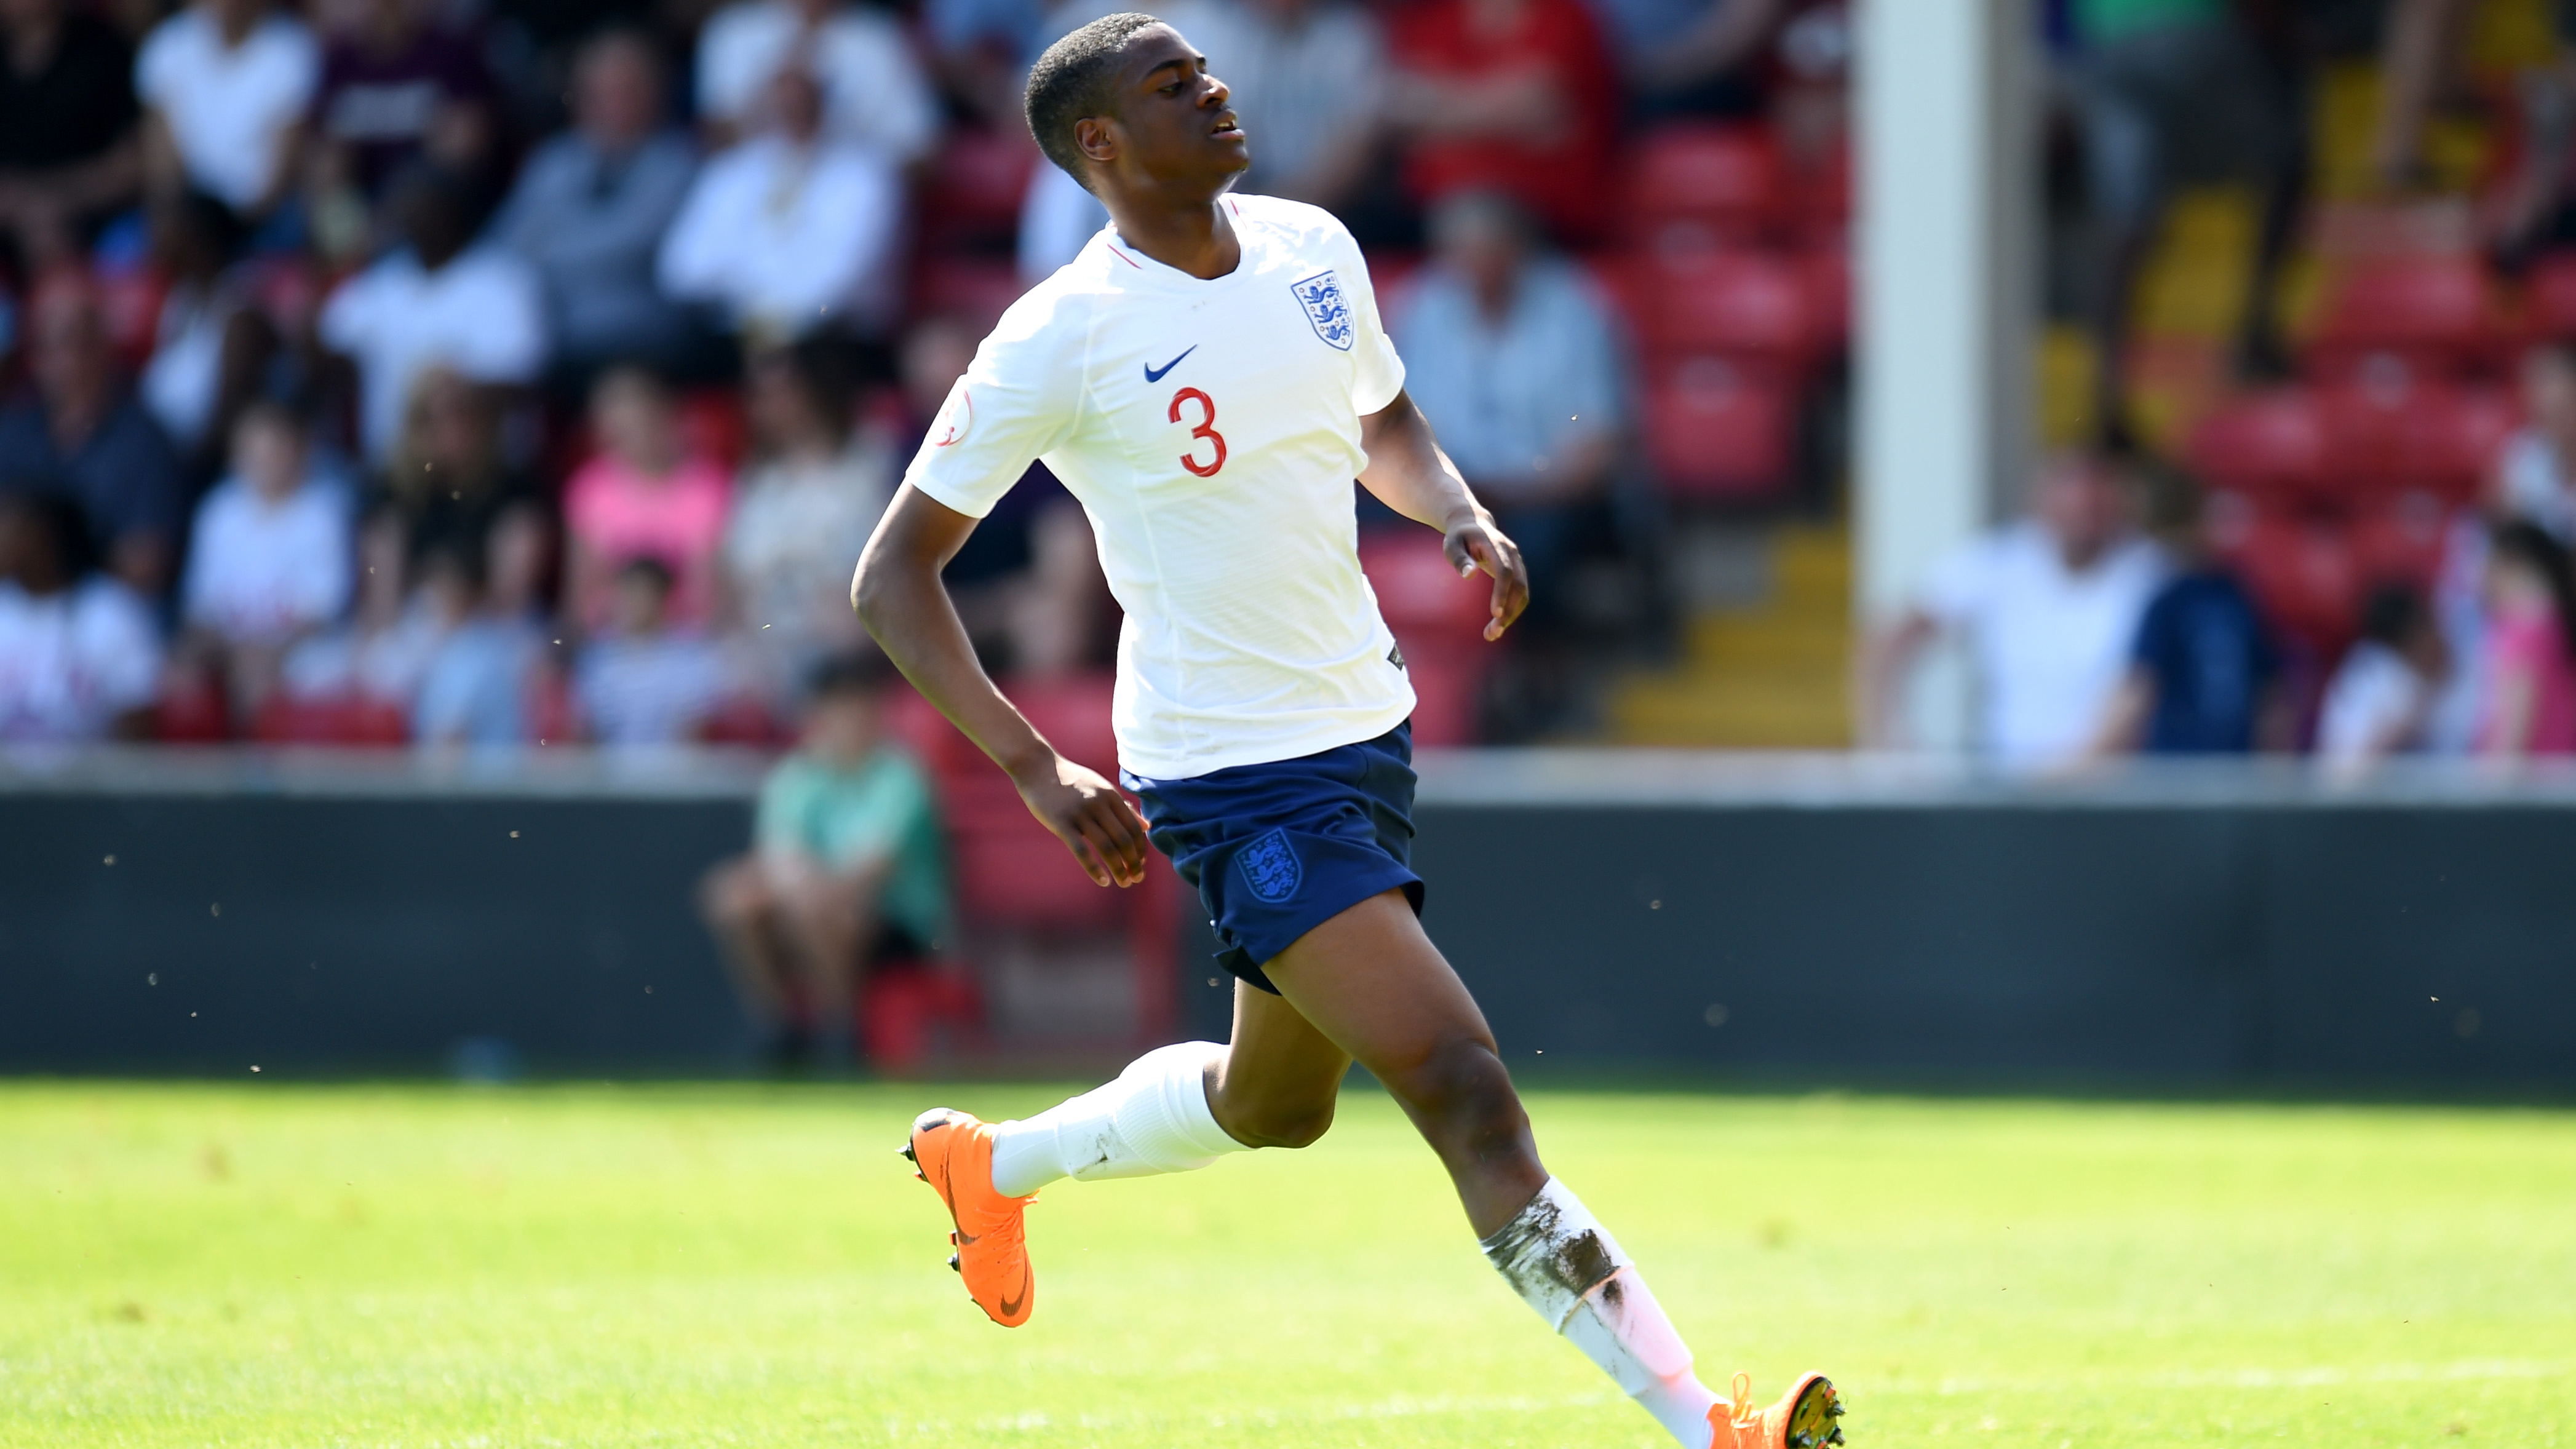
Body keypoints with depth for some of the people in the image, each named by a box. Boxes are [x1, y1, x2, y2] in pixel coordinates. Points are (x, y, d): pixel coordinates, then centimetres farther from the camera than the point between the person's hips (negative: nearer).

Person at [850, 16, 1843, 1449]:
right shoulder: (1062, 341, -15)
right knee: (1465, 1088, -18)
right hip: (1238, 780, -8)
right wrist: (1037, 771, -20)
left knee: (1273, 1103, 24)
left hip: (1367, 734, 8)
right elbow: (894, 576, -10)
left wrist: (1463, 515, -1)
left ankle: (994, 1164, 49)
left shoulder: (1312, 250, 2)